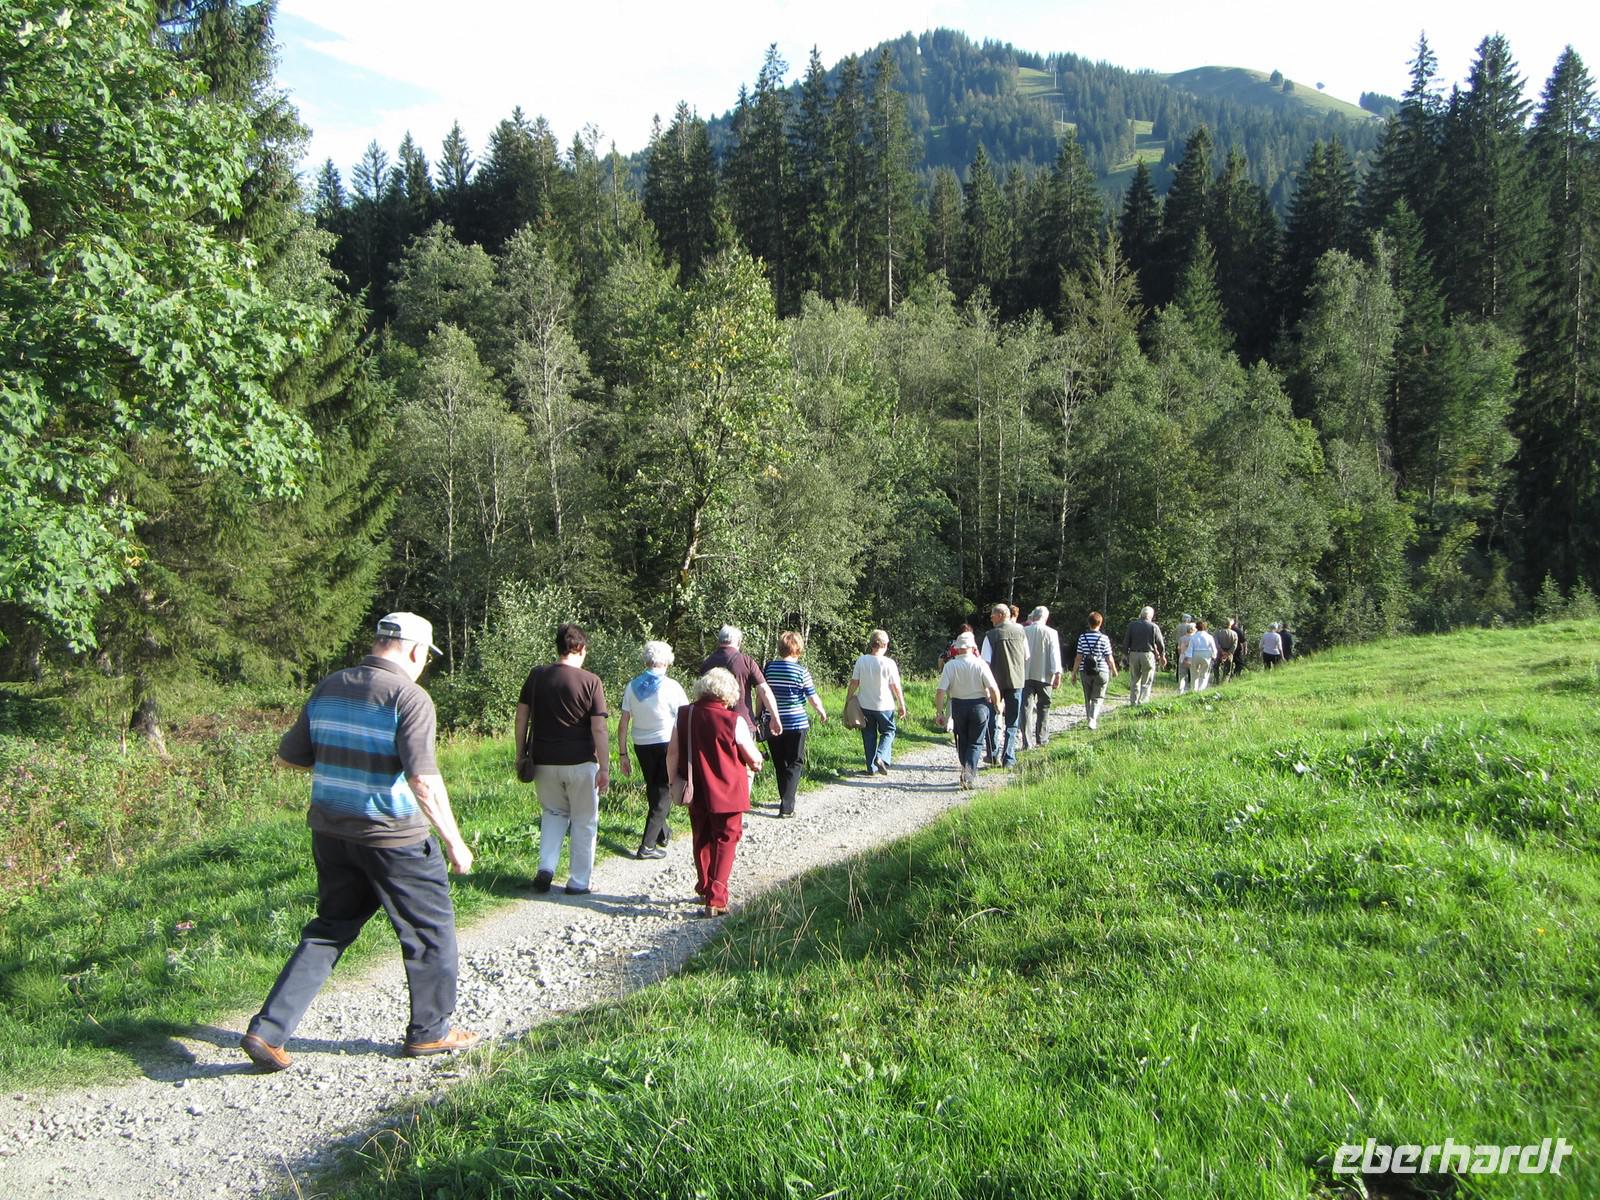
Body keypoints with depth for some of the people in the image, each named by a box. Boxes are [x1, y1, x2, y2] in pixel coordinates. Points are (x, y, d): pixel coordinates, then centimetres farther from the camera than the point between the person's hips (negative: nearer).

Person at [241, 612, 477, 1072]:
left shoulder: (328, 687, 4)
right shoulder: (409, 698, -16)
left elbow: (289, 755, 10)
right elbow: (424, 781, -23)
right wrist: (453, 841, -16)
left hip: (330, 832, 6)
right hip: (393, 837, -6)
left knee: (328, 931, 19)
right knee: (430, 930, 12)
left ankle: (267, 1031, 13)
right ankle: (430, 1031, 24)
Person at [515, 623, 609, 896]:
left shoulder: (536, 677, 0)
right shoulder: (591, 682, -10)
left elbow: (521, 717, 4)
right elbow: (599, 729, -11)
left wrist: (522, 754, 13)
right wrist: (604, 768, -6)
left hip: (544, 761, 3)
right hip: (580, 762, -3)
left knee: (553, 813, 23)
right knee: (584, 822, 12)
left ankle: (546, 868, 7)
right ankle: (578, 882, 16)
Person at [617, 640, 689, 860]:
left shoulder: (632, 685, 0)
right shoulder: (671, 686, -11)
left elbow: (623, 722, 0)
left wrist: (622, 754, 5)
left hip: (641, 746, 4)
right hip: (667, 744, -4)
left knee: (652, 790, 22)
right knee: (664, 793, 4)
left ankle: (662, 833, 38)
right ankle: (647, 846, -2)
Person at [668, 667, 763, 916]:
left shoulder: (684, 715, -4)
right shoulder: (733, 720, -15)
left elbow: (672, 753, 2)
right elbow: (753, 757, -6)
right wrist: (756, 764, 17)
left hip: (696, 793, 4)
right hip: (727, 793, -4)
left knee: (702, 840, 20)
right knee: (725, 843, 5)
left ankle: (704, 888, 33)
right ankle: (716, 899, -2)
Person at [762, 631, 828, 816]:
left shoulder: (769, 667, -1)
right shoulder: (801, 671, -10)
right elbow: (813, 698, -4)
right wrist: (822, 712, 15)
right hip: (796, 723, -3)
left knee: (779, 764, 16)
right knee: (794, 764, 4)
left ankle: (786, 799, 28)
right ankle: (787, 806, -5)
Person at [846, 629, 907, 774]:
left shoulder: (861, 660, -7)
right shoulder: (888, 663, -13)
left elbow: (854, 682, -4)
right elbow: (896, 686, -8)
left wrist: (848, 700, 8)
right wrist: (902, 705, 2)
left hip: (864, 705, 2)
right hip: (884, 706, -2)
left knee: (869, 735, 13)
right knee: (888, 731, 15)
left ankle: (871, 766, 15)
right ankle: (881, 757, -7)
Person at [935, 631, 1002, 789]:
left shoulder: (950, 666, -7)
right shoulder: (980, 664, -10)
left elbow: (941, 692, -11)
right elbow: (994, 689, -13)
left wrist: (940, 712, -1)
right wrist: (997, 705, 5)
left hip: (958, 706, 1)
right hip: (979, 706, -1)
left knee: (962, 741, 18)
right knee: (975, 742, 6)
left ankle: (967, 774, 25)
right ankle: (969, 775, -11)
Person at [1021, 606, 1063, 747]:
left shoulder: (1023, 631, 1)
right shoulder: (1050, 633, -6)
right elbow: (1055, 654, -9)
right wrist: (1057, 674, -6)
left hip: (1025, 675, 1)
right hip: (1044, 676, -1)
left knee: (1026, 708, -1)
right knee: (1043, 707, 14)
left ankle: (1026, 741, -8)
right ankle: (1041, 738, 20)